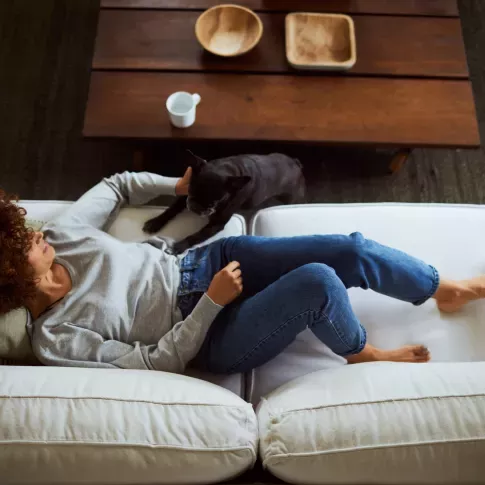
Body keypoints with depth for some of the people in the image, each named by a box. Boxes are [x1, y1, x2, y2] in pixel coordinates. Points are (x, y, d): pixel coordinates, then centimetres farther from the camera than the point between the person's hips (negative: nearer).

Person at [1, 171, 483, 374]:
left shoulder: (60, 233, -4)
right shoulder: (55, 341, -16)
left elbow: (116, 186, 12)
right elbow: (158, 361, -15)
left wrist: (178, 184, 3)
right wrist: (214, 302, -20)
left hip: (205, 264, 6)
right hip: (209, 338, -5)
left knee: (351, 250, -7)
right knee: (317, 282, -30)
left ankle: (443, 289, 22)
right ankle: (362, 353, 6)